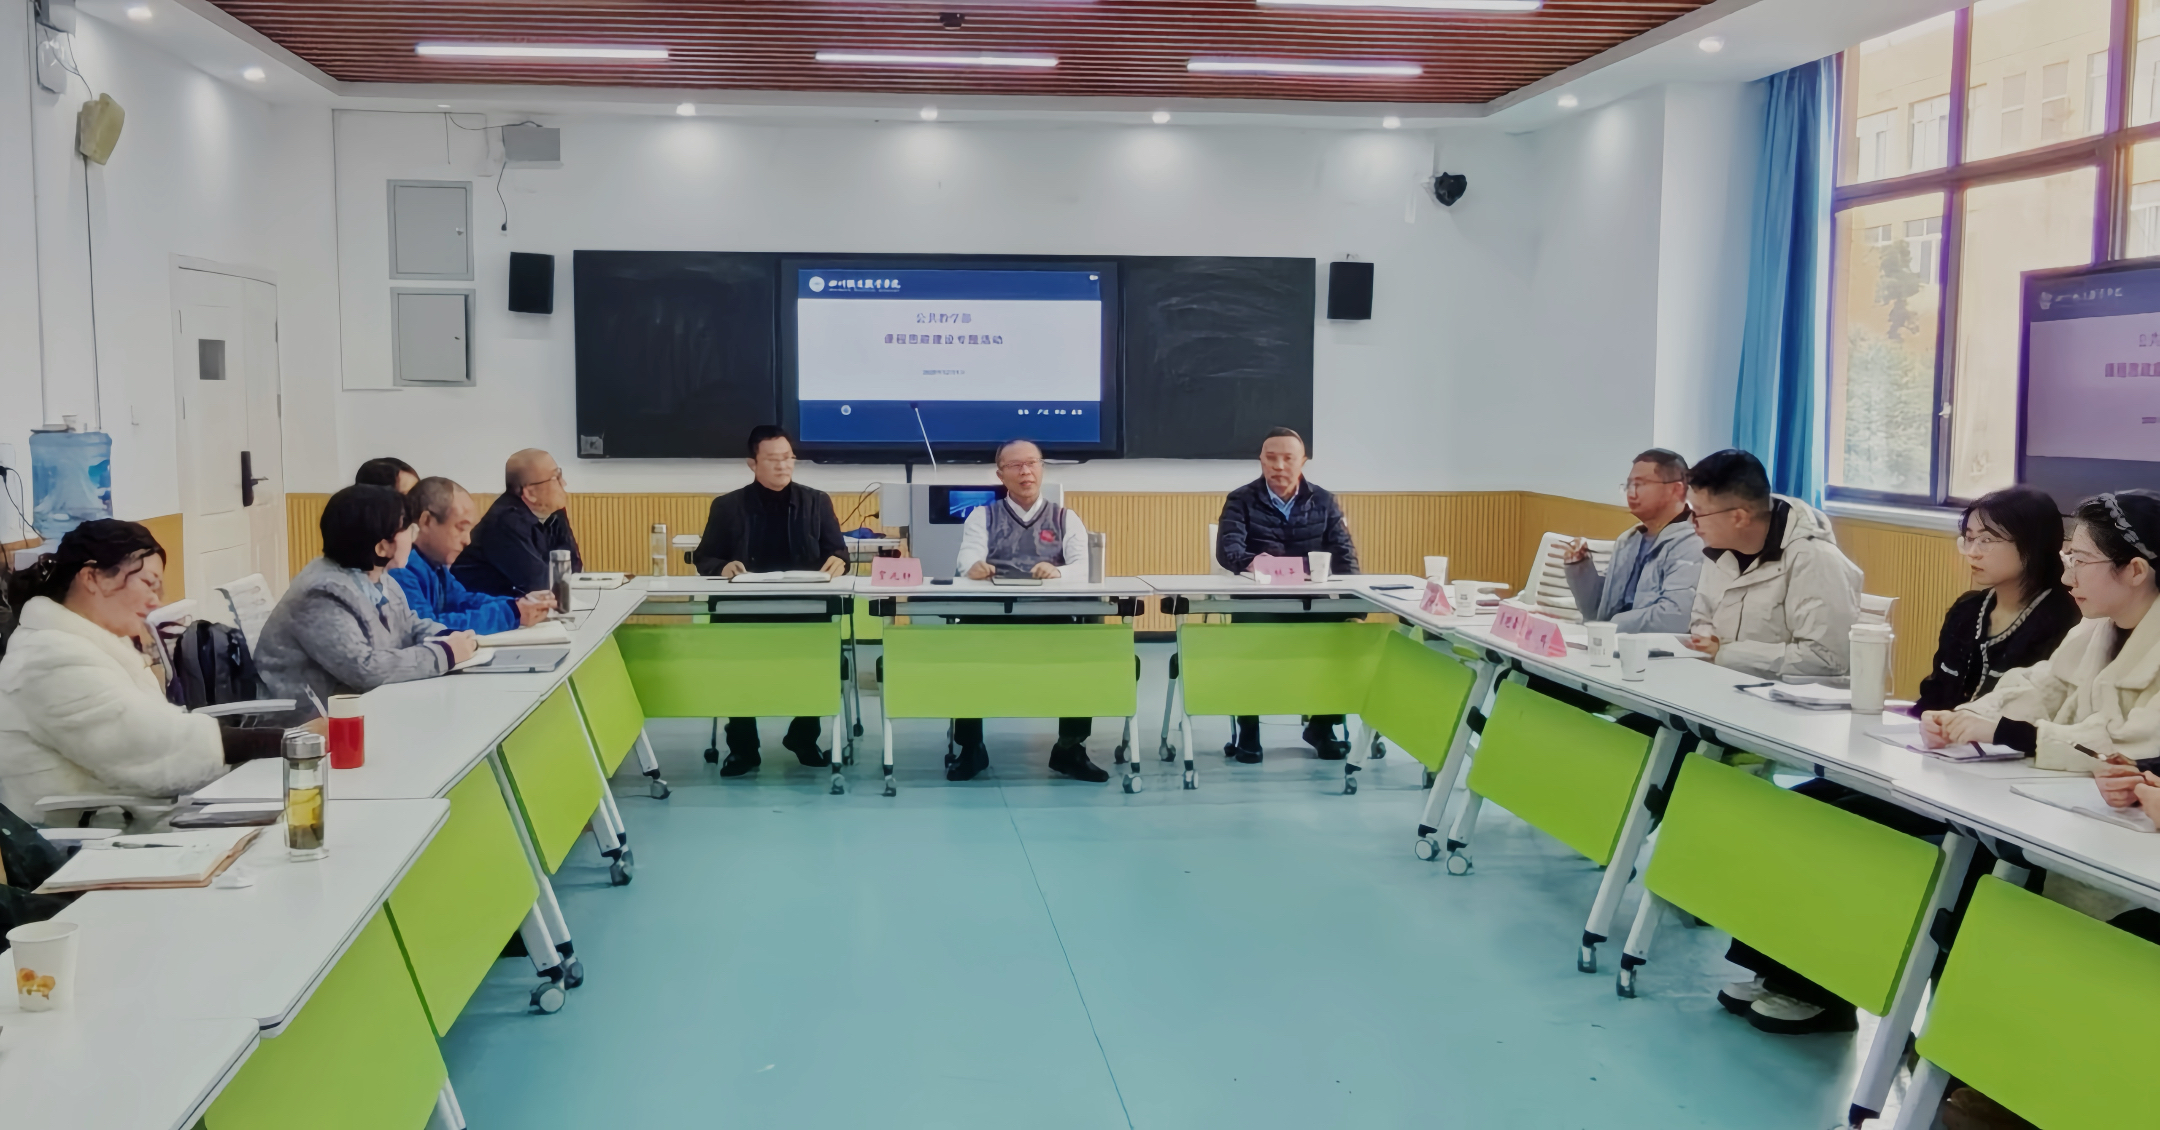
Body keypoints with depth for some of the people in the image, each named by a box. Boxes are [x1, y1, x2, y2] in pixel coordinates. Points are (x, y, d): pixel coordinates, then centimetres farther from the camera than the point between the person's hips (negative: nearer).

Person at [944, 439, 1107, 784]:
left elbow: (1084, 566, 1)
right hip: (992, 616, 0)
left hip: (1051, 616, 0)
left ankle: (1070, 748, -9)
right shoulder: (982, 516, 18)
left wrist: (1058, 571, -24)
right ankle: (970, 748, -10)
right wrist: (974, 567, -29)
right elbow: (967, 557, -3)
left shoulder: (1066, 519, 19)